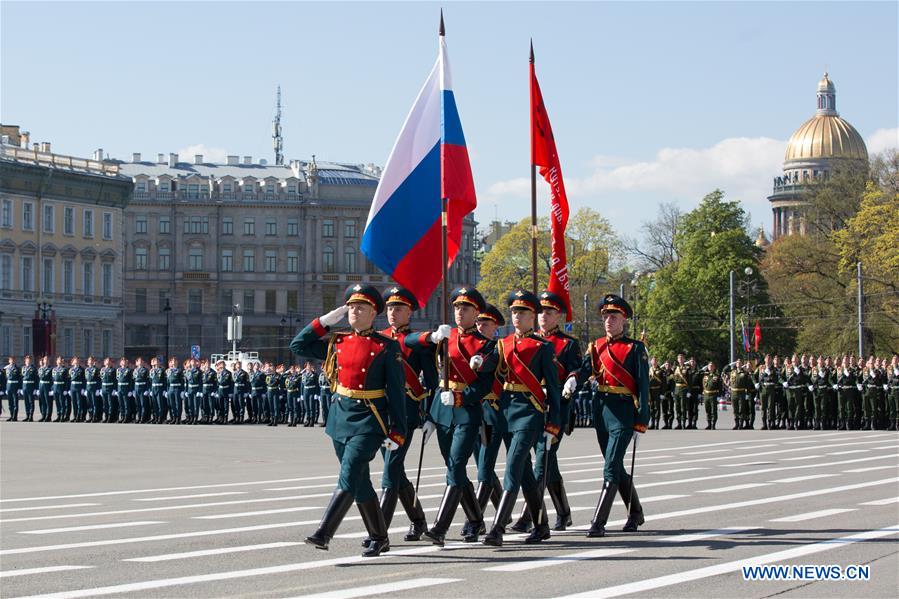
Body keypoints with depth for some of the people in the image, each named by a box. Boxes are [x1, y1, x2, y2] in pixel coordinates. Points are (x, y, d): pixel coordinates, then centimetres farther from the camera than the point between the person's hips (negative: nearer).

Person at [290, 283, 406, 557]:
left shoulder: (386, 347, -5)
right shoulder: (338, 343, 9)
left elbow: (396, 391, -5)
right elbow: (298, 345, 15)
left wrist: (397, 432, -10)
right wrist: (324, 321, 6)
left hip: (368, 421, -6)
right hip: (341, 417, 6)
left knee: (349, 477, -16)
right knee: (360, 482, 11)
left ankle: (324, 533, -21)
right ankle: (379, 539, 22)